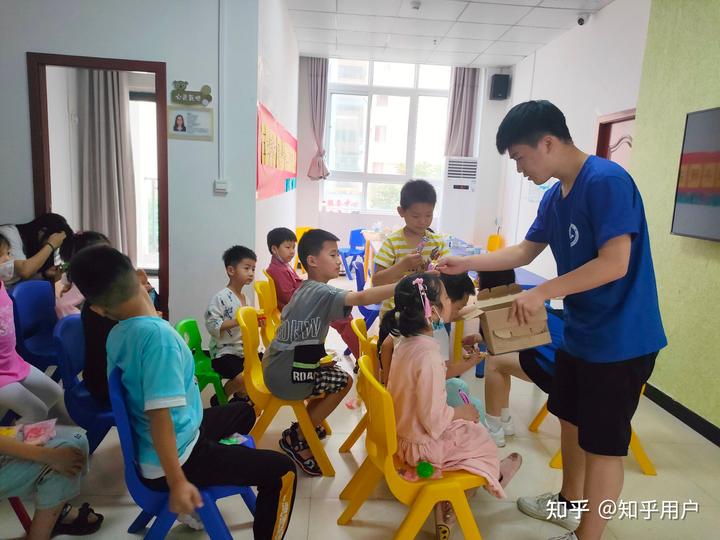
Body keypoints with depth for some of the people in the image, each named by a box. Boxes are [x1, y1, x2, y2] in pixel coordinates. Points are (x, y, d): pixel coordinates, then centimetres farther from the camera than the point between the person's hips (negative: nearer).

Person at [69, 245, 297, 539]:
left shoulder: (116, 336, -3)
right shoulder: (158, 334, -29)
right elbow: (159, 415, -32)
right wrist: (177, 483, -29)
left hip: (158, 446, 9)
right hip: (173, 459, -9)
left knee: (243, 411, 26)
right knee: (281, 471, -9)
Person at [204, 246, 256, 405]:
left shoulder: (245, 299, 12)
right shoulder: (221, 297, -15)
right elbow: (212, 326, -22)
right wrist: (237, 321, -27)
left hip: (243, 351, 9)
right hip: (224, 352, -9)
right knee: (243, 377, -28)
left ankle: (241, 395, 32)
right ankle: (219, 399, 1)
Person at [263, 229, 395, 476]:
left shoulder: (304, 289, 11)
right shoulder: (322, 292, -19)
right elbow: (362, 298, -35)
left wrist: (333, 319, 10)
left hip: (277, 367, 9)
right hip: (286, 377, -9)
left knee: (333, 372, 17)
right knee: (343, 382, 0)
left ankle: (304, 426, 23)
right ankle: (296, 439, 8)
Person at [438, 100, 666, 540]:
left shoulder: (606, 181, -22)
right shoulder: (555, 196, 6)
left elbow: (614, 264, -28)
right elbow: (525, 252, 15)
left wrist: (542, 293, -23)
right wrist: (466, 264, 9)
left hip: (620, 339, -9)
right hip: (580, 333, 9)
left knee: (603, 443, 4)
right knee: (571, 420, 23)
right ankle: (569, 500, 44)